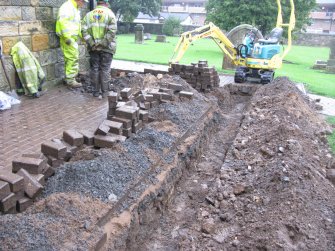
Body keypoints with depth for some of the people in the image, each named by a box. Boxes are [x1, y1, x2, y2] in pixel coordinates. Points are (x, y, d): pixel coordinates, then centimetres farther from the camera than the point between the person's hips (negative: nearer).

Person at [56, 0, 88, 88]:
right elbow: (62, 21, -22)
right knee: (73, 59, -9)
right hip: (68, 38, -10)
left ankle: (69, 78, 22)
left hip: (73, 38, 10)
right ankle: (70, 80, -4)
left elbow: (78, 25, 27)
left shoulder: (76, 9, 20)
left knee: (70, 59, 13)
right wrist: (67, 37, -27)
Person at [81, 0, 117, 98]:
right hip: (106, 48, -3)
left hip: (93, 47, 3)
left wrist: (91, 43, -5)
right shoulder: (109, 13, -1)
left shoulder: (89, 14, 9)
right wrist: (105, 43, -11)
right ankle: (104, 91, 7)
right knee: (105, 69, 4)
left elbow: (84, 30, -2)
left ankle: (96, 91, 14)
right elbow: (112, 30, -15)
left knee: (94, 69, 10)